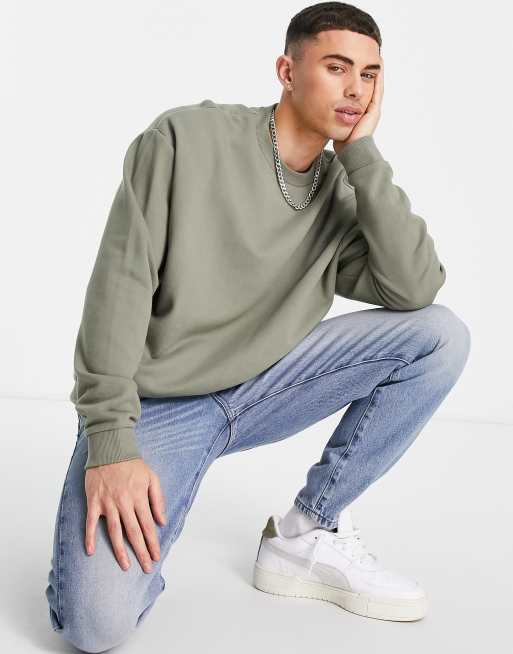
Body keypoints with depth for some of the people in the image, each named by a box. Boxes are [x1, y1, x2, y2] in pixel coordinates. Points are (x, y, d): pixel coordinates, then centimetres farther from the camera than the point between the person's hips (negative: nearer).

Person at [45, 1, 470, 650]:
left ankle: (305, 536, -4)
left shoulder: (345, 194, 1)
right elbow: (121, 283, -16)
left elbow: (416, 288, -15)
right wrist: (110, 440, -22)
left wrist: (361, 151, -13)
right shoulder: (186, 137, -11)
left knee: (441, 336, -10)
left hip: (262, 389, 5)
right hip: (155, 404, -5)